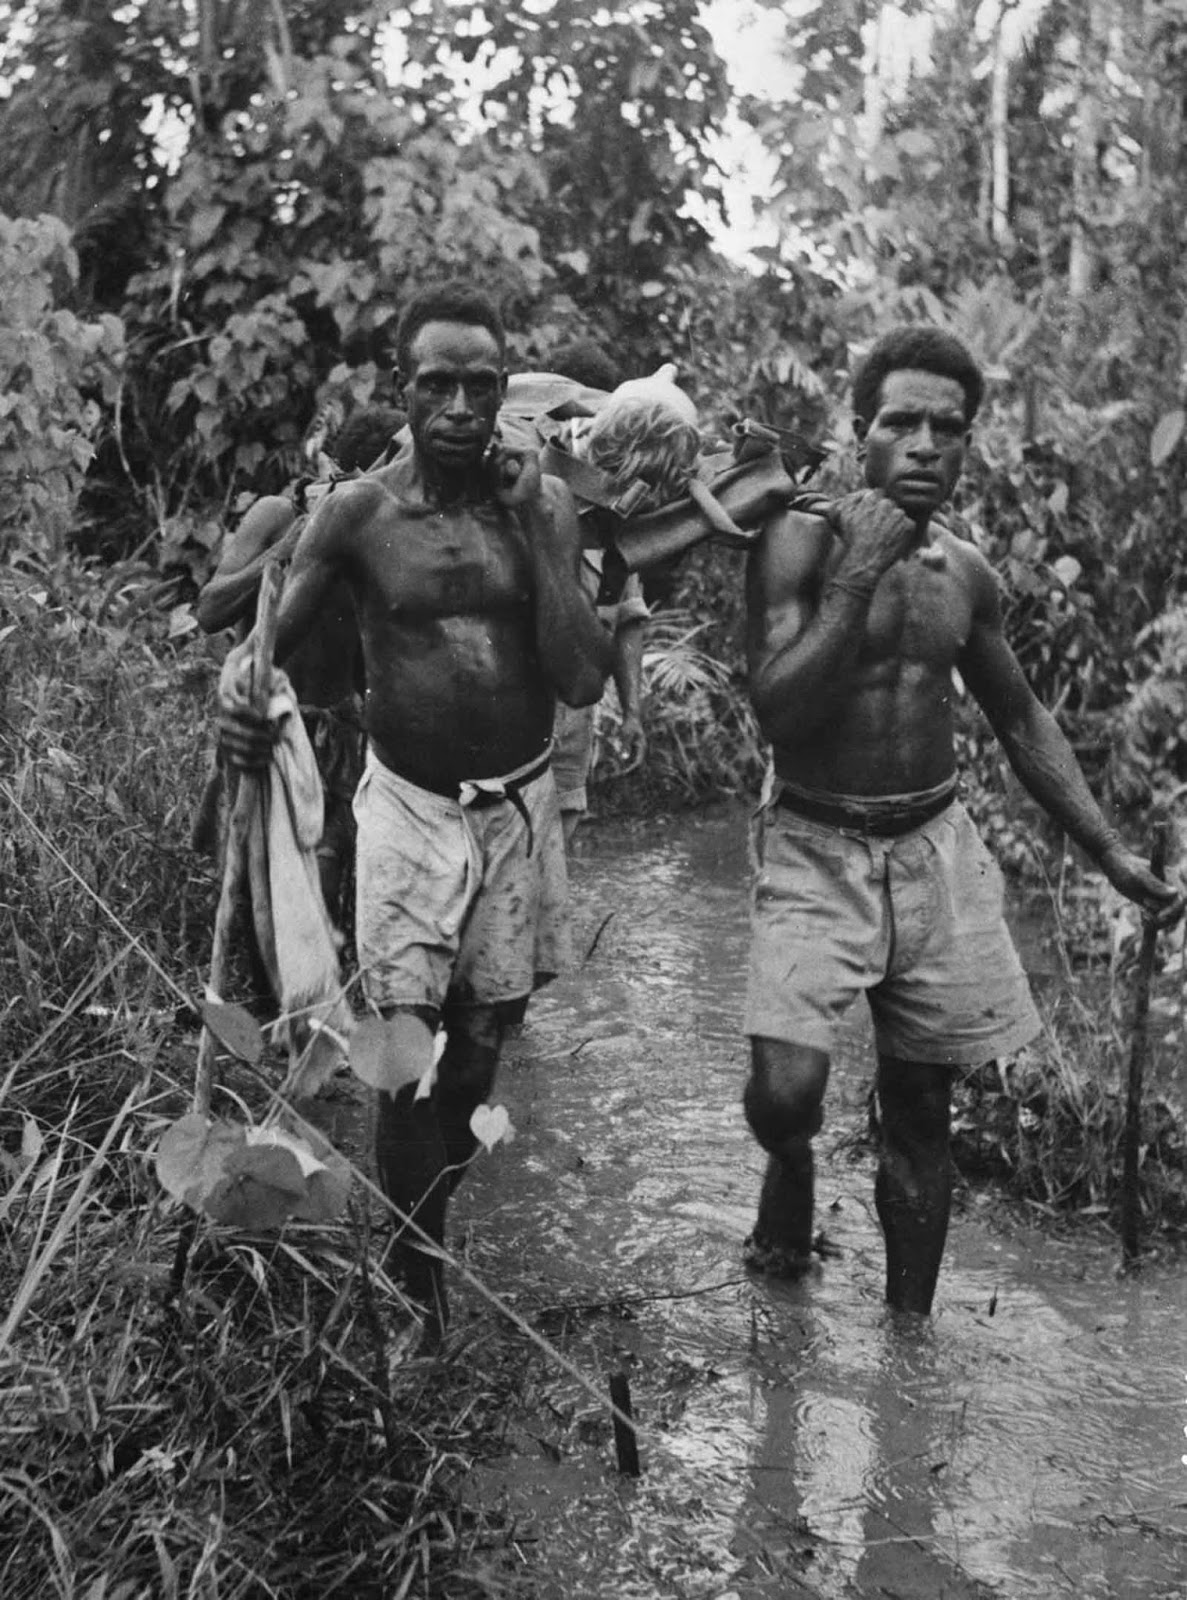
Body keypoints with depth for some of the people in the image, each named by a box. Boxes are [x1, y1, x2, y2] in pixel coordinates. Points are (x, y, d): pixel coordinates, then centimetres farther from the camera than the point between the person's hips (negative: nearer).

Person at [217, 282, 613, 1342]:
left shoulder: (546, 501, -5)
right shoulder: (358, 512, -8)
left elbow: (584, 682, -12)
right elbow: (261, 645, -4)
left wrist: (535, 530, -17)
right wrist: (235, 694, -28)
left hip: (520, 808, 2)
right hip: (410, 807, -2)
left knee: (478, 1055, 15)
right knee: (410, 1075, -12)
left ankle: (435, 1239, 39)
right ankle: (421, 1302, 5)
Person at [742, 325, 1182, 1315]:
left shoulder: (966, 574, 5)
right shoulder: (800, 544, -10)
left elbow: (1022, 722, 16)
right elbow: (779, 711, -20)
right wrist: (857, 577, -23)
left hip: (936, 850, 4)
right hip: (816, 850, -4)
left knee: (921, 1115, 10)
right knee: (785, 1091, -18)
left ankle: (909, 1331, 27)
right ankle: (792, 1170, 19)